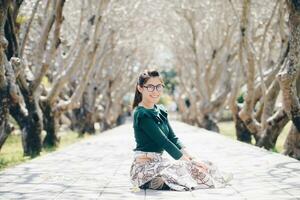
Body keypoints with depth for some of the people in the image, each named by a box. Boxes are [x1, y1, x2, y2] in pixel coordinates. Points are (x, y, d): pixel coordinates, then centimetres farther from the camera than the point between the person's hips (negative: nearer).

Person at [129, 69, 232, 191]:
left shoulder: (161, 111, 12)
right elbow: (163, 142, -19)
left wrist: (189, 157, -6)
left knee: (205, 166, -3)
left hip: (158, 162, 8)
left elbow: (172, 138, 9)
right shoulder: (142, 114, -16)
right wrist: (190, 162, -17)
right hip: (144, 167, -8)